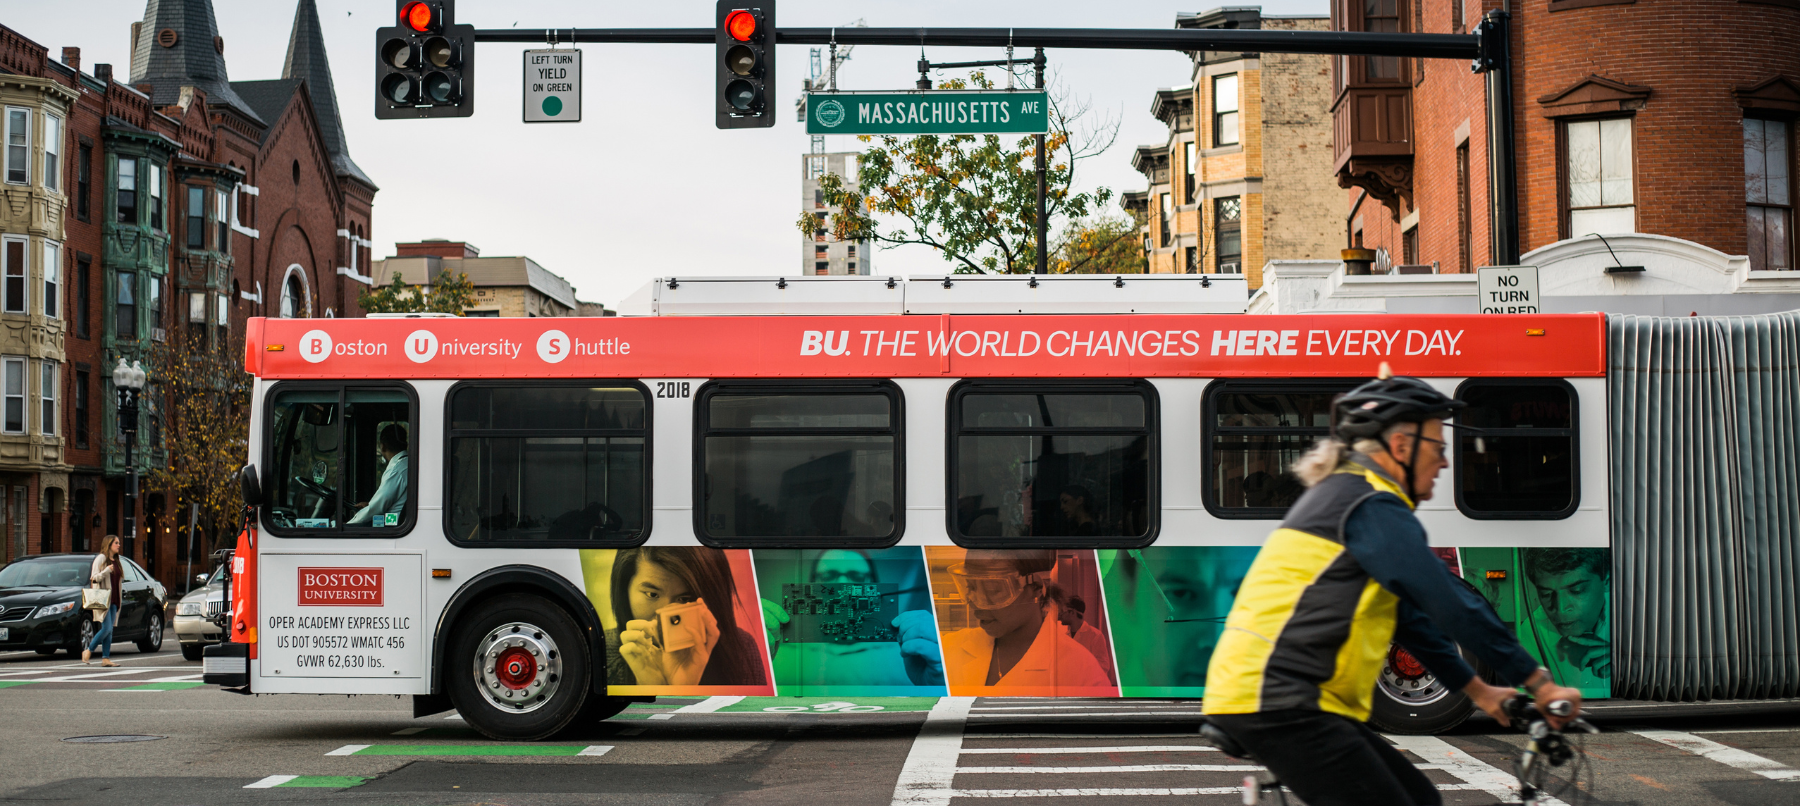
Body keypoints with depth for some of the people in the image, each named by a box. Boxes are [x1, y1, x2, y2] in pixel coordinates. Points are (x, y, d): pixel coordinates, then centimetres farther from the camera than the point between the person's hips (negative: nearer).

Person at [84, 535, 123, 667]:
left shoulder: (117, 561, 18)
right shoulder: (101, 558, -3)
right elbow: (94, 578, -9)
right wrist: (107, 571, -22)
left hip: (114, 600, 7)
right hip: (103, 599, -7)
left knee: (109, 630, 2)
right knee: (107, 628, -14)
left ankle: (106, 658, 1)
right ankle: (87, 651, -1)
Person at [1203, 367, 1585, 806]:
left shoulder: (1344, 496, 22)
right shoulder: (1372, 506, -11)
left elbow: (1410, 617, 27)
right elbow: (1453, 605, -14)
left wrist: (1478, 691, 29)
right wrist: (1541, 684, -7)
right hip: (1273, 702, -10)